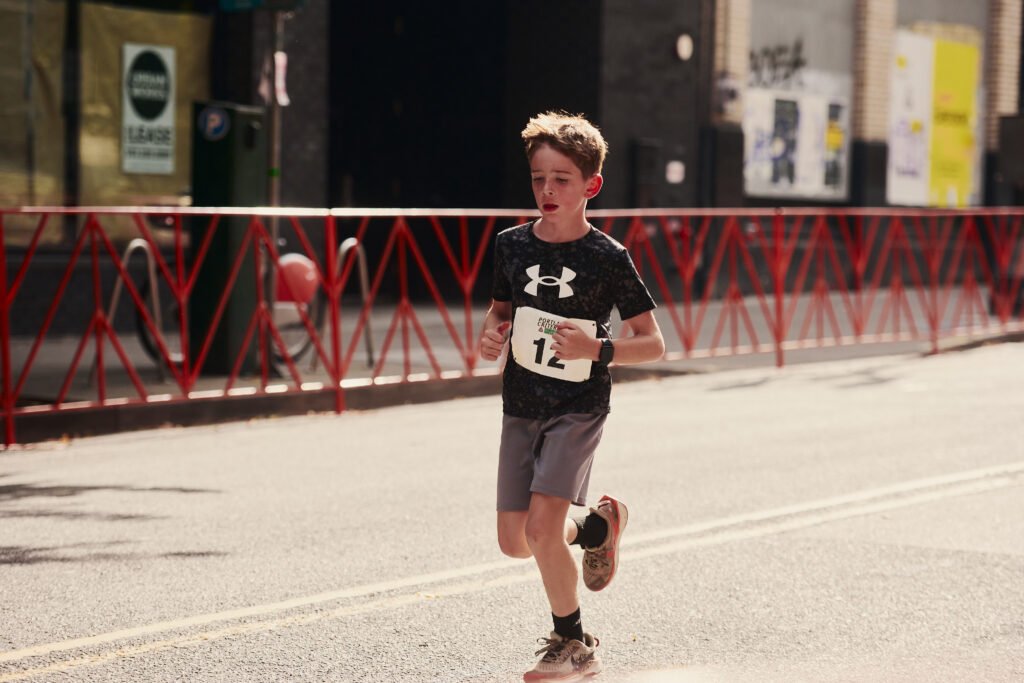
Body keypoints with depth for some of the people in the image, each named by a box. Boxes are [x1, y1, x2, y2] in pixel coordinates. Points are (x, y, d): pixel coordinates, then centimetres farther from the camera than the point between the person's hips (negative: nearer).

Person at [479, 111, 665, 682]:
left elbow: (653, 344, -8)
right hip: (521, 405, 5)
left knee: (542, 525, -17)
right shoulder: (512, 245, 1)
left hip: (579, 406, -5)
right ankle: (598, 527, 36)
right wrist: (491, 336, -4)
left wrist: (596, 349, -24)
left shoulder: (608, 258, -11)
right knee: (514, 541, 5)